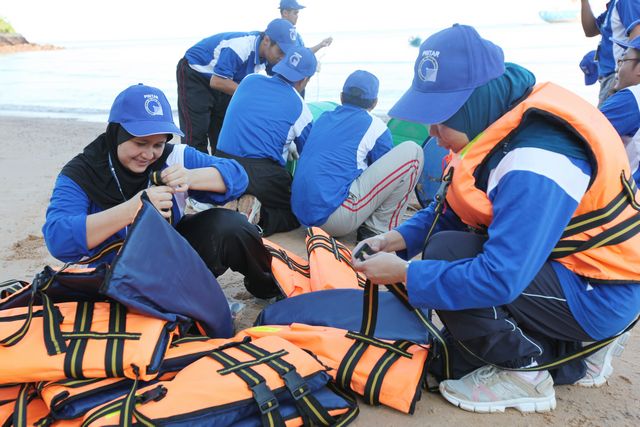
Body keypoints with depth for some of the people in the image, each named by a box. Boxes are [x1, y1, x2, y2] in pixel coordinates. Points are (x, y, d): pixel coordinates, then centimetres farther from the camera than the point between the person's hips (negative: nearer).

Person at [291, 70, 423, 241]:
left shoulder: (323, 118, 19)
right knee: (412, 152, -1)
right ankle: (378, 230, 2)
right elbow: (388, 172, 14)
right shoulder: (374, 126, 3)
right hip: (334, 217, -7)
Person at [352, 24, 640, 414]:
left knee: (447, 255, -24)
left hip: (598, 295, -9)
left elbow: (500, 278, -34)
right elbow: (452, 210, 6)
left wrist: (404, 272, -25)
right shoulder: (496, 116, -4)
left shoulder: (534, 164, -32)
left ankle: (523, 373, -3)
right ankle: (577, 356, 16)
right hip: (553, 261, 9)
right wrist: (401, 238, -8)